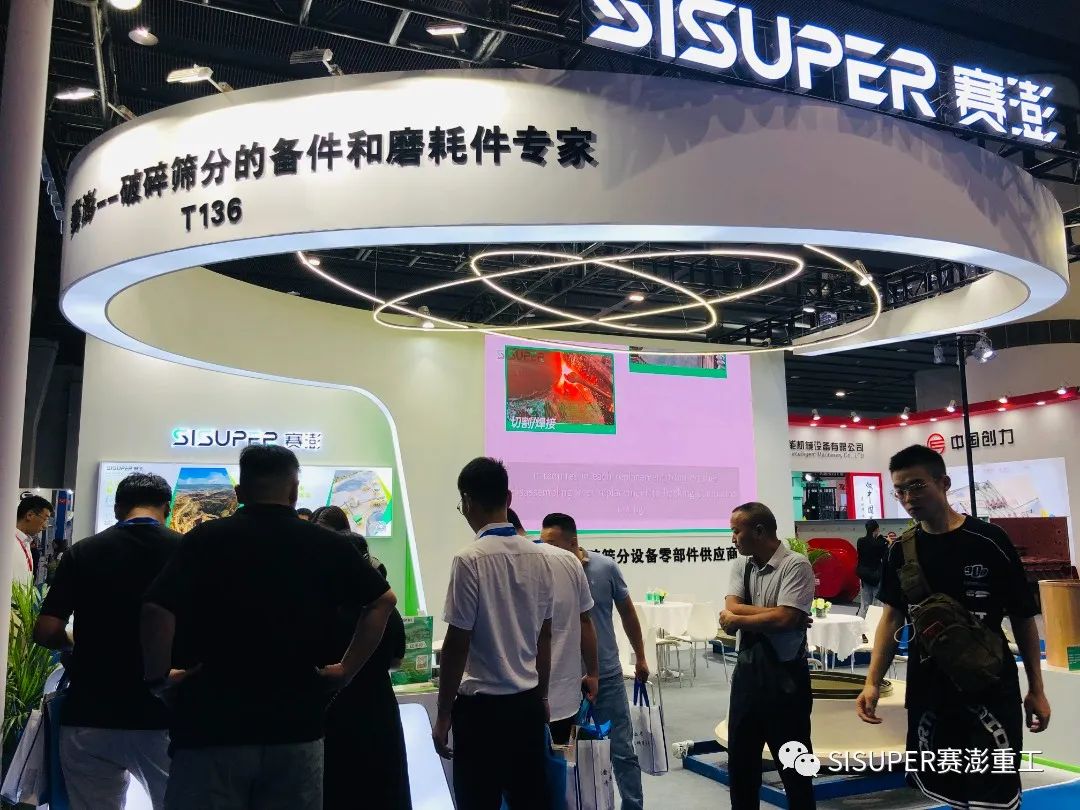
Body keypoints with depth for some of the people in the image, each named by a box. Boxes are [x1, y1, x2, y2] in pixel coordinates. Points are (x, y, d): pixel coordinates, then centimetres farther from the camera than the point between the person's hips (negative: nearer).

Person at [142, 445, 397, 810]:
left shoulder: (206, 538, -5)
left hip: (212, 724, -1)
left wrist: (159, 678, -2)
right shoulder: (328, 545, 1)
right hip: (297, 726, 2)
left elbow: (156, 610, -15)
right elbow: (383, 601, 1)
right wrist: (345, 671, 5)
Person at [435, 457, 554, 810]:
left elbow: (456, 645, -14)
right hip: (528, 702, 6)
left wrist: (443, 716, -4)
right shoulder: (538, 557, 1)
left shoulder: (470, 559, -16)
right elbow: (544, 637, 8)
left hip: (481, 706, -5)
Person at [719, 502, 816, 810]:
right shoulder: (741, 565, 6)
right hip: (746, 671, 6)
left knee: (793, 762, 9)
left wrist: (738, 620, -10)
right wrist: (772, 614, -19)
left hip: (784, 674, -6)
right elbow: (731, 609, -6)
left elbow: (785, 618, -22)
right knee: (740, 759, 17)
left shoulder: (795, 565, -13)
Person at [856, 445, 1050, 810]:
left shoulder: (989, 541, -9)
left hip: (991, 687, -3)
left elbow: (1023, 618, -1)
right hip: (927, 689, 3)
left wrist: (1036, 689, 0)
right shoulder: (901, 551, 1)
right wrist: (872, 682, -3)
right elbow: (892, 617, 6)